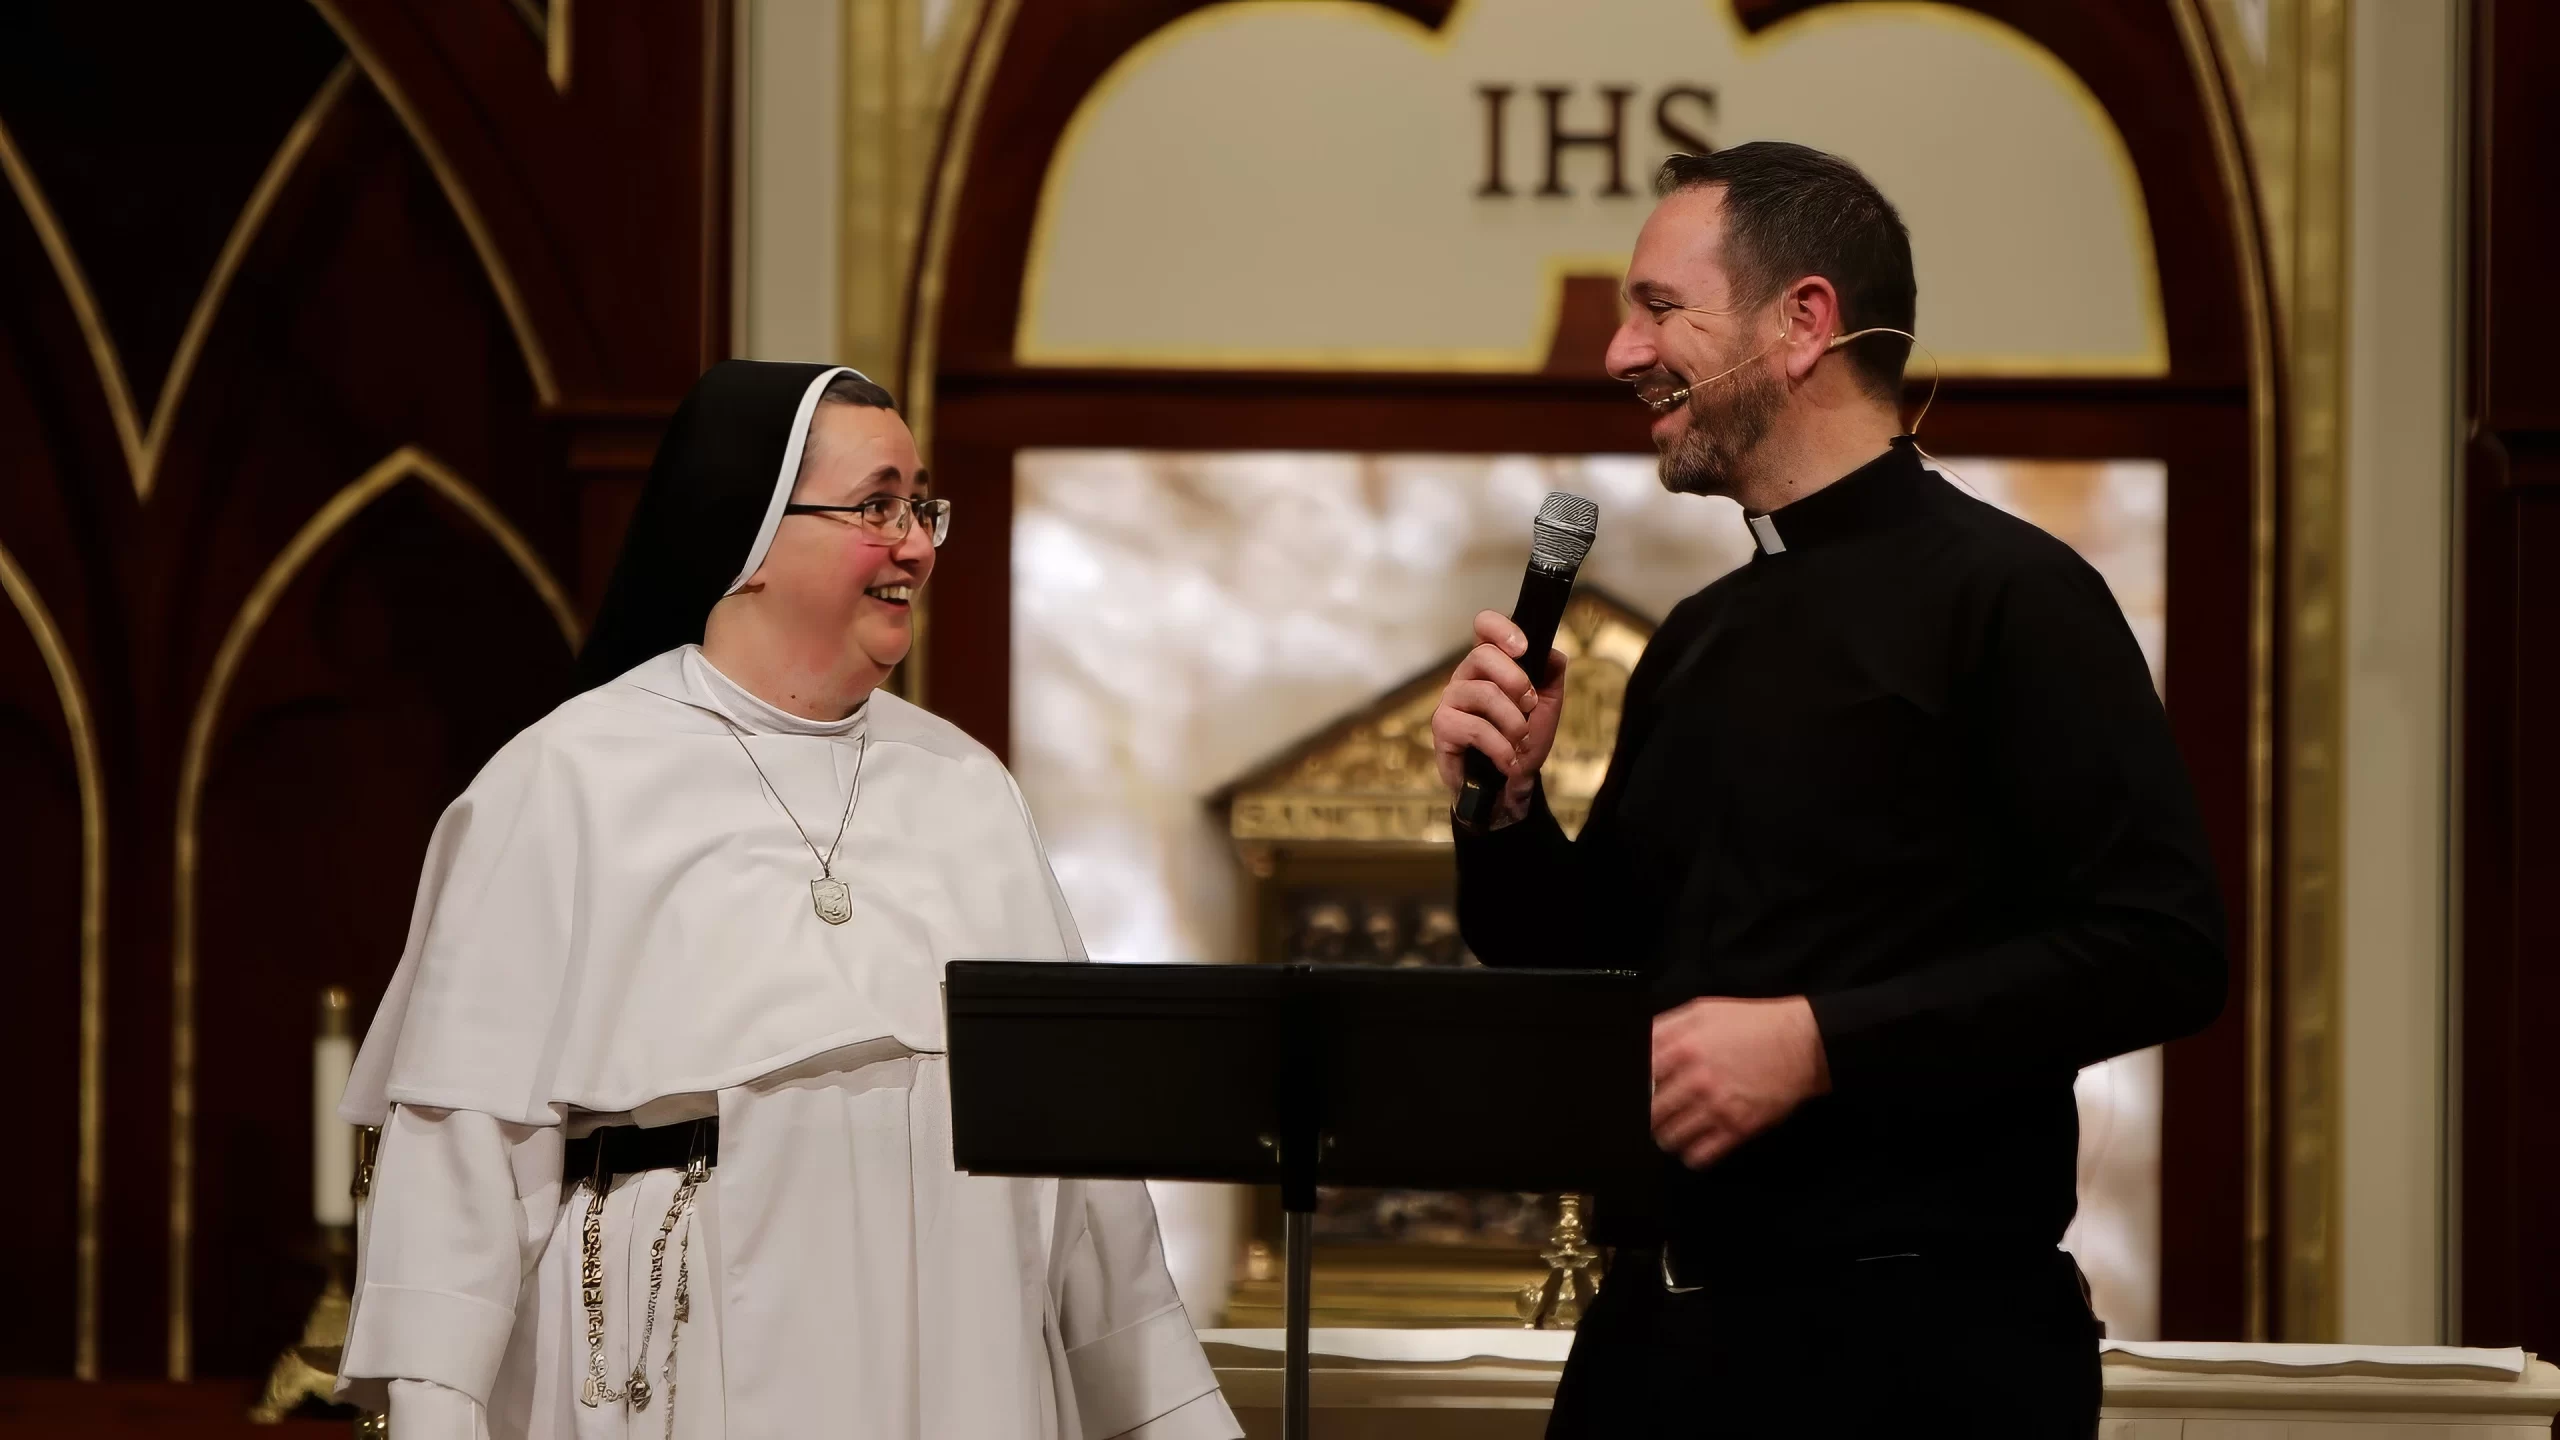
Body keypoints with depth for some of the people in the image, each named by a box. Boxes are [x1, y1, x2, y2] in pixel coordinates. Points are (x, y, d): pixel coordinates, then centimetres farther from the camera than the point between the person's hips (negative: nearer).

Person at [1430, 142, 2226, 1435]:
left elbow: (2161, 946, -18)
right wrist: (1506, 805, 3)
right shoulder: (1697, 642, 16)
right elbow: (1587, 979, 22)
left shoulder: (2008, 596, -8)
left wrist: (1819, 1041, -21)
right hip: (1658, 1328, 7)